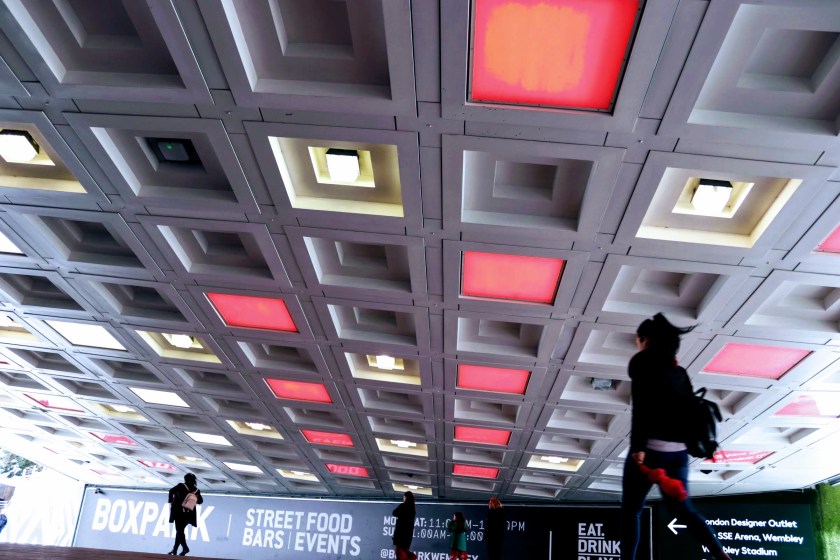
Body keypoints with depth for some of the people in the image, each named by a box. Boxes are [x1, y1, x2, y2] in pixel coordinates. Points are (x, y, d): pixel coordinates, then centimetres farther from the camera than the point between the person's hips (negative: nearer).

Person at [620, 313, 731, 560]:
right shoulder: (679, 371, 18)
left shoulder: (642, 361, 0)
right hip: (679, 450, 6)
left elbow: (640, 406, -13)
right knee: (681, 507, 16)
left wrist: (638, 446, -19)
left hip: (651, 447, -6)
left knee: (630, 509, 2)